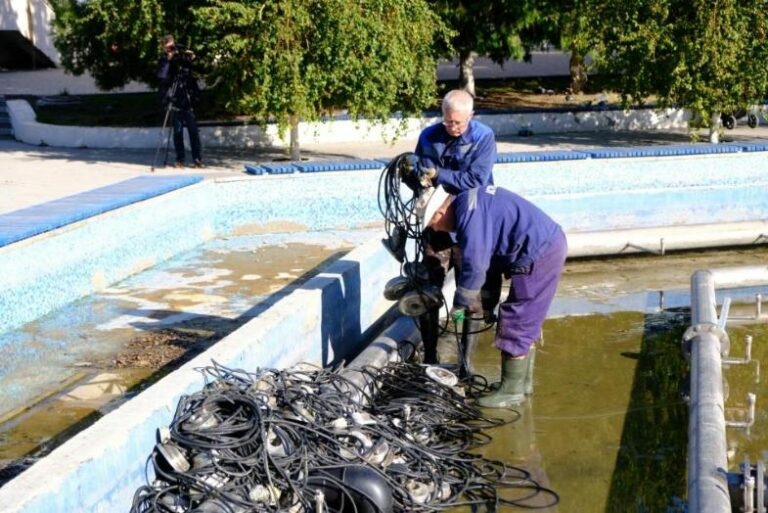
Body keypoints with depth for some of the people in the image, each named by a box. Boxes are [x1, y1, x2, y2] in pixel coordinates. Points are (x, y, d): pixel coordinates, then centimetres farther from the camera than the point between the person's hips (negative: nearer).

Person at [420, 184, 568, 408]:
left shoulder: (469, 210, -17)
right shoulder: (471, 203, 14)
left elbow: (474, 264, -20)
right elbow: (488, 255, 20)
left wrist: (461, 303, -7)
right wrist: (484, 297, 20)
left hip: (540, 255, -10)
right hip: (549, 245, 10)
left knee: (515, 325, -3)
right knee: (525, 324, 19)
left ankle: (512, 391, 5)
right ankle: (523, 382, 29)